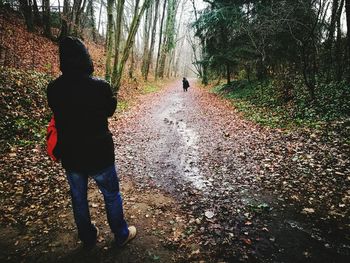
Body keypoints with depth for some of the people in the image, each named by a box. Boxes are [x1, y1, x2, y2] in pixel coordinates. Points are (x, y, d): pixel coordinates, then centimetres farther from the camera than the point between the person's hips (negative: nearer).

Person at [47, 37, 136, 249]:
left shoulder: (54, 89, -10)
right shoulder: (100, 86, -21)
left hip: (70, 156, 4)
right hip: (99, 154, -3)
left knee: (79, 198, 21)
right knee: (112, 195, 17)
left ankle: (88, 238, 39)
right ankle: (122, 235, 34)